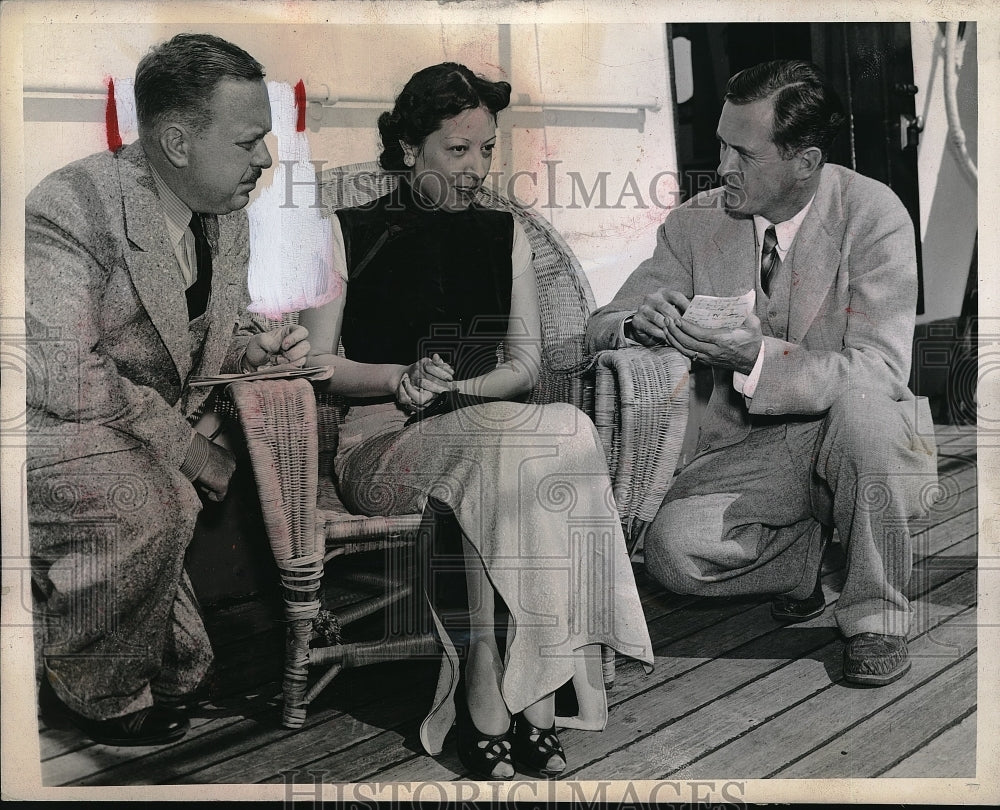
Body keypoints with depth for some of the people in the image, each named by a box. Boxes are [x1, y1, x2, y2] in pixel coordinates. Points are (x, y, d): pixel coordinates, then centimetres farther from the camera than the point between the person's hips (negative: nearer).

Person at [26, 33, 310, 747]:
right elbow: (63, 376, -29)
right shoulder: (71, 207, -23)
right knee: (147, 509, -32)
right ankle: (100, 696, -6)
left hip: (164, 424, 8)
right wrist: (186, 446, -26)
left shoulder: (228, 217, 3)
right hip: (53, 423, -8)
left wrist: (252, 347, -7)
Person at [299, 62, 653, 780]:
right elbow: (316, 363, 2)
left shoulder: (504, 235, 15)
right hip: (380, 446, -3)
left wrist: (461, 390, -11)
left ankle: (487, 690, -31)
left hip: (486, 431, 3)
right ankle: (530, 694, -30)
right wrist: (400, 378, -16)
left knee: (501, 466, -36)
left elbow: (526, 362, 11)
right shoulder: (351, 233, 5)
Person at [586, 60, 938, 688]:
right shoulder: (696, 223, -2)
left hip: (863, 447, -2)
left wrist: (759, 359, -39)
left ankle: (877, 614, -13)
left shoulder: (872, 212, -13)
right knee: (673, 552, -24)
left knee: (858, 402, -37)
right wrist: (641, 321, -26)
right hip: (752, 449, 3)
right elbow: (599, 330, -1)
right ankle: (806, 552, 10)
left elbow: (881, 372, -22)